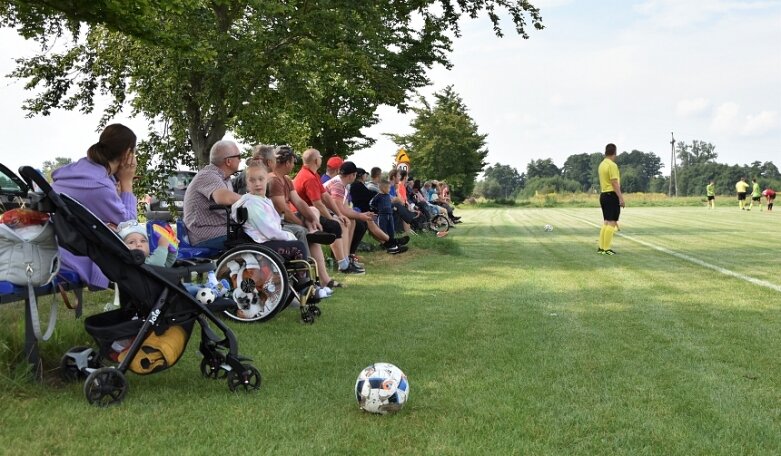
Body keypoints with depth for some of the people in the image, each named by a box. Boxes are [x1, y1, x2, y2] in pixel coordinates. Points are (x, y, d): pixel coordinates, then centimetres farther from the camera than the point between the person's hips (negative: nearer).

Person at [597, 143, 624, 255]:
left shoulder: (601, 165, 13)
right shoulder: (612, 165, -14)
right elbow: (615, 183, -19)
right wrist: (621, 198, -19)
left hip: (603, 195, 9)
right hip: (612, 195, -9)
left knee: (606, 222, 13)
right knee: (612, 222, -6)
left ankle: (601, 248, 13)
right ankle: (606, 249, -8)